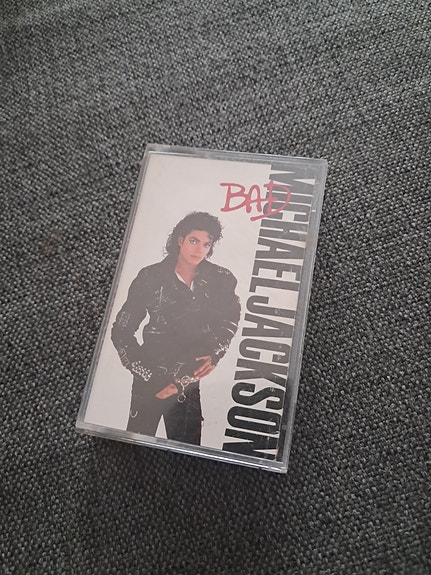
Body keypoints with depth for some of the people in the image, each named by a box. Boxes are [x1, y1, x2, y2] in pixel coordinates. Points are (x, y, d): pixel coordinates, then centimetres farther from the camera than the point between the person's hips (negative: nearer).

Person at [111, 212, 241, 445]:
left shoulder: (219, 280, -5)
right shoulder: (150, 278, -11)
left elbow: (231, 316, 14)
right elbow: (121, 332, -7)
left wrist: (216, 354, 2)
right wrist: (149, 378, -10)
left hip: (196, 379, 2)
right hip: (153, 380, -1)